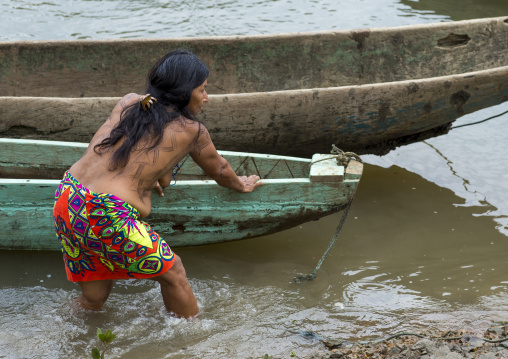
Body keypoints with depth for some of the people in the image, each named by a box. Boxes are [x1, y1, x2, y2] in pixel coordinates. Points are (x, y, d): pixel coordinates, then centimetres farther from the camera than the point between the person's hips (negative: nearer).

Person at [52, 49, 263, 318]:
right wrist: (240, 185, 41)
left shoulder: (127, 103, 14)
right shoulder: (190, 130, 2)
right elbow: (218, 170, 21)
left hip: (66, 199, 6)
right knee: (172, 273, 15)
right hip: (109, 217, -6)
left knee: (93, 298, 23)